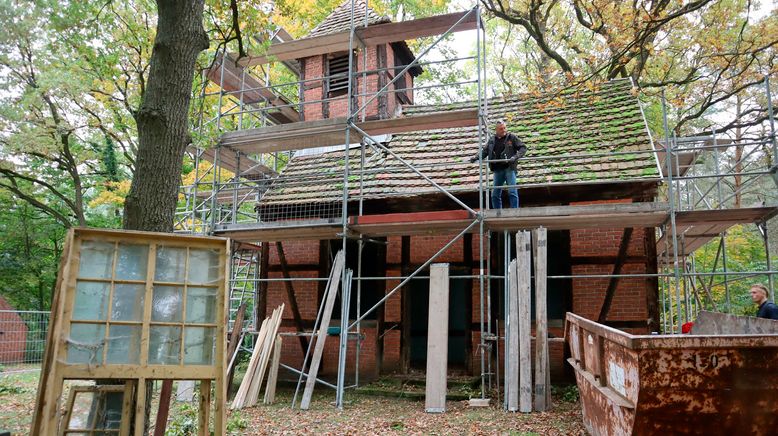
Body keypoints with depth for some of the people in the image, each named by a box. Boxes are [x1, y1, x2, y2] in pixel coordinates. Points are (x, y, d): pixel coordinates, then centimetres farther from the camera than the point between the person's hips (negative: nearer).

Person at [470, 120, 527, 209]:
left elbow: (523, 148, 0)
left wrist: (515, 157, -16)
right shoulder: (492, 140, 12)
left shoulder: (512, 137, 2)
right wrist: (476, 157, -1)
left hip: (509, 168, -4)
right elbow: (485, 151, 16)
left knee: (512, 192, -10)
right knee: (495, 194, 7)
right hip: (497, 170, 4)